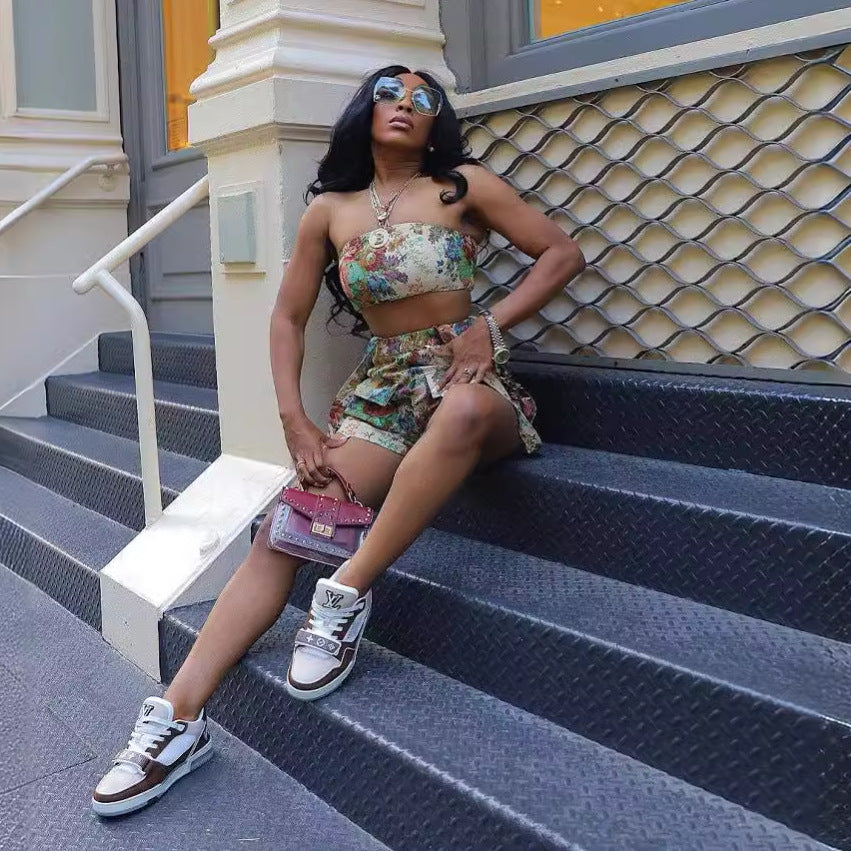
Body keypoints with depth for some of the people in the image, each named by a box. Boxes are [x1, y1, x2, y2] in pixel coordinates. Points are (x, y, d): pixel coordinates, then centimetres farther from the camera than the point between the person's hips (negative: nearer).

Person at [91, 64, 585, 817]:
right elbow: (288, 318, 11)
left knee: (462, 413, -42)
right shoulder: (329, 210, 8)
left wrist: (490, 324, -11)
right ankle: (178, 718, -17)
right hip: (380, 390, 3)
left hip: (464, 377, -2)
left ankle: (348, 594, -29)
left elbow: (564, 254, 1)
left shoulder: (463, 186, 1)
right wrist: (295, 420, -2)